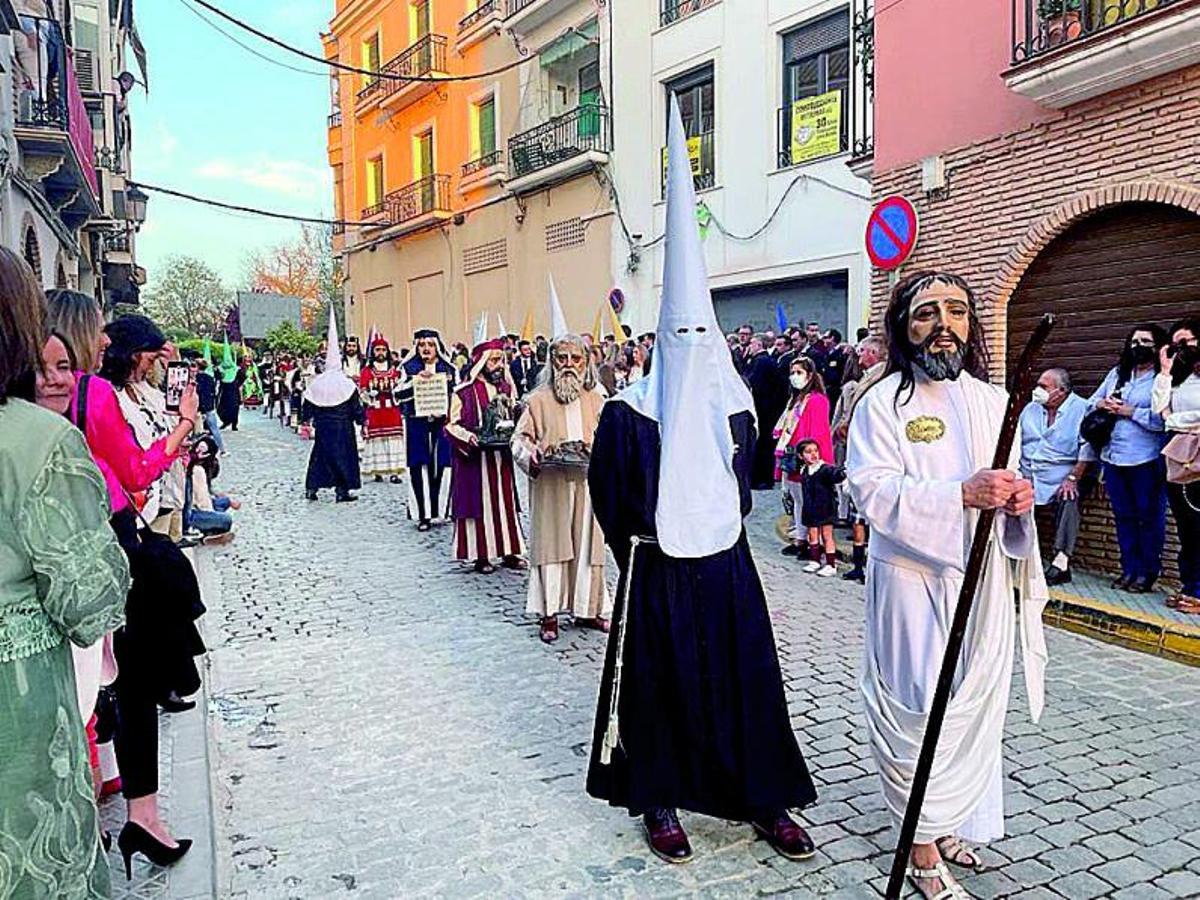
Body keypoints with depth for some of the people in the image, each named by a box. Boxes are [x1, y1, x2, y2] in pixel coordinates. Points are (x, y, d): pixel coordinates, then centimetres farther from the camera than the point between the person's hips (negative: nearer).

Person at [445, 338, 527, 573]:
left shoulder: (506, 388, 9)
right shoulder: (464, 392, -8)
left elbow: (515, 417, 19)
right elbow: (452, 424, -8)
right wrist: (468, 437, -23)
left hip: (502, 455, 6)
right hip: (476, 458, -5)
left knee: (506, 502, 9)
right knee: (480, 503, 0)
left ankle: (509, 552, 17)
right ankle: (481, 556, 8)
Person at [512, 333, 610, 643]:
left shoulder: (597, 397, 9)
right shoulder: (539, 399, 3)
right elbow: (520, 437, 3)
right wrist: (531, 454, -17)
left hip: (589, 482, 2)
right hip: (550, 484, -2)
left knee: (587, 543, 6)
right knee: (551, 543, -1)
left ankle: (587, 608, 19)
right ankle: (549, 614, 6)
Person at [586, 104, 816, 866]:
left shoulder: (735, 404, 5)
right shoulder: (631, 411, -7)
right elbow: (611, 495, -4)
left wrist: (720, 526, 8)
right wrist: (644, 548, -1)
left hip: (727, 566, 4)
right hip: (657, 572, -3)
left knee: (746, 679, 8)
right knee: (660, 682, 7)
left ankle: (764, 800, 23)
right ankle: (660, 803, 23)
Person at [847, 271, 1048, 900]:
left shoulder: (994, 401, 9)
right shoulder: (883, 403, -7)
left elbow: (1007, 483, 18)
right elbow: (872, 490, -17)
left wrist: (1018, 498, -6)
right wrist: (962, 494, -28)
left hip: (985, 580, 6)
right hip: (915, 583, -5)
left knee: (975, 704, 14)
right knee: (919, 710, 0)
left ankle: (947, 821, 34)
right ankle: (922, 848, 16)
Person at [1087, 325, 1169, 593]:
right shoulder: (1117, 373, 15)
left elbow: (1163, 418, -19)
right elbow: (1091, 402, 17)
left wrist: (1129, 411, -14)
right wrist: (1103, 404, -3)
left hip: (1147, 460, -6)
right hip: (1113, 457, 6)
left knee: (1149, 517, 4)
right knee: (1124, 515, 12)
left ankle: (1147, 573, 14)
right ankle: (1129, 569, 21)